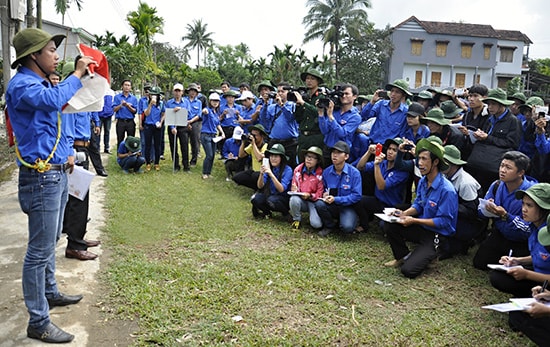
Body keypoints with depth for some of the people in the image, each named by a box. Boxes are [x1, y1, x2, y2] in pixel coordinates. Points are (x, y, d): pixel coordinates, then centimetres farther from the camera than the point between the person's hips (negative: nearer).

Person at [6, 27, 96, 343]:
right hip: (41, 176, -10)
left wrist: (68, 152, 12)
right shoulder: (21, 85, -13)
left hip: (58, 172, 10)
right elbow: (53, 100, -33)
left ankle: (50, 293, 39)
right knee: (40, 250, -4)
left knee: (50, 241, 22)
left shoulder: (43, 83, 15)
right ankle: (39, 322, 5)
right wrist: (78, 74, -19)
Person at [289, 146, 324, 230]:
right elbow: (294, 186, 9)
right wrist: (294, 190, -14)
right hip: (300, 199, 3)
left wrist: (310, 196, -24)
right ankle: (296, 220, -6)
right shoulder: (298, 169, -1)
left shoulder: (320, 174, -10)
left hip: (313, 201, -2)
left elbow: (320, 194, -7)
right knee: (294, 199, -35)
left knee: (316, 224, -26)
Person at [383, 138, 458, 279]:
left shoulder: (447, 190, -26)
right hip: (421, 227, 7)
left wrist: (414, 221, -24)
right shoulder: (423, 181, 0)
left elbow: (444, 221, -23)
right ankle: (403, 256, 9)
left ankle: (429, 253, 13)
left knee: (408, 270, -18)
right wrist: (404, 213, -11)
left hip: (437, 234, -7)